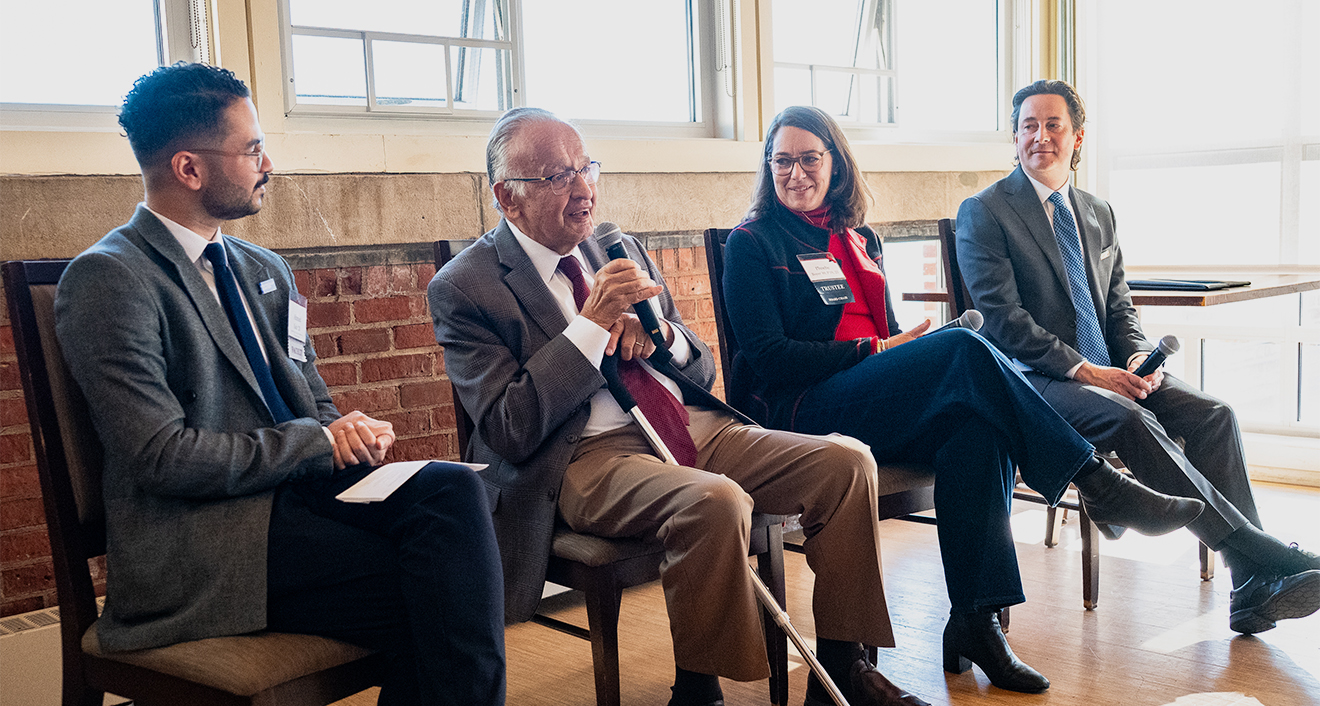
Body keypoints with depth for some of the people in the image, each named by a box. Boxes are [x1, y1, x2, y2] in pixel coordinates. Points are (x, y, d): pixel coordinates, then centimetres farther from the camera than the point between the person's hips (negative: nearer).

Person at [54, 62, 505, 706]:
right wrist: (318, 442, -11)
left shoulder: (265, 271, 18)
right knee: (425, 588, -28)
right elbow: (163, 456, -15)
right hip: (197, 542, -7)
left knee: (451, 487, -24)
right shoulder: (108, 280, -7)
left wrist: (348, 430, -3)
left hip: (294, 492, 7)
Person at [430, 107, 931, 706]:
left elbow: (703, 371, 20)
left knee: (846, 461, -11)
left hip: (694, 424, 7)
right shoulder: (464, 288, -2)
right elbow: (510, 431, -12)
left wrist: (661, 335, -4)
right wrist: (591, 323, -16)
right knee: (716, 501, -35)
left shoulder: (621, 250, 17)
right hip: (590, 456, -7)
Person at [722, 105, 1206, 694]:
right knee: (962, 347, -26)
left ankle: (975, 621, -28)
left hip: (881, 404, 6)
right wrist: (874, 349, -11)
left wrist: (903, 347, -3)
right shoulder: (751, 244, 4)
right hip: (800, 414, -6)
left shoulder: (860, 240, 23)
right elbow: (768, 356, -6)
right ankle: (1096, 483, -20)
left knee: (974, 425, -28)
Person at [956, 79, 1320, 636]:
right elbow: (1003, 320, -12)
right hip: (1035, 381, -6)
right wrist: (1083, 370, -19)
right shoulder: (983, 213, -3)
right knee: (1131, 421, -32)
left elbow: (1119, 305, 18)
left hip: (1109, 372, 6)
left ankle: (1251, 589, -20)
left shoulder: (1099, 214, 18)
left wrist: (1139, 358, -5)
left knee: (1213, 413, -17)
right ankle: (1263, 553, -30)